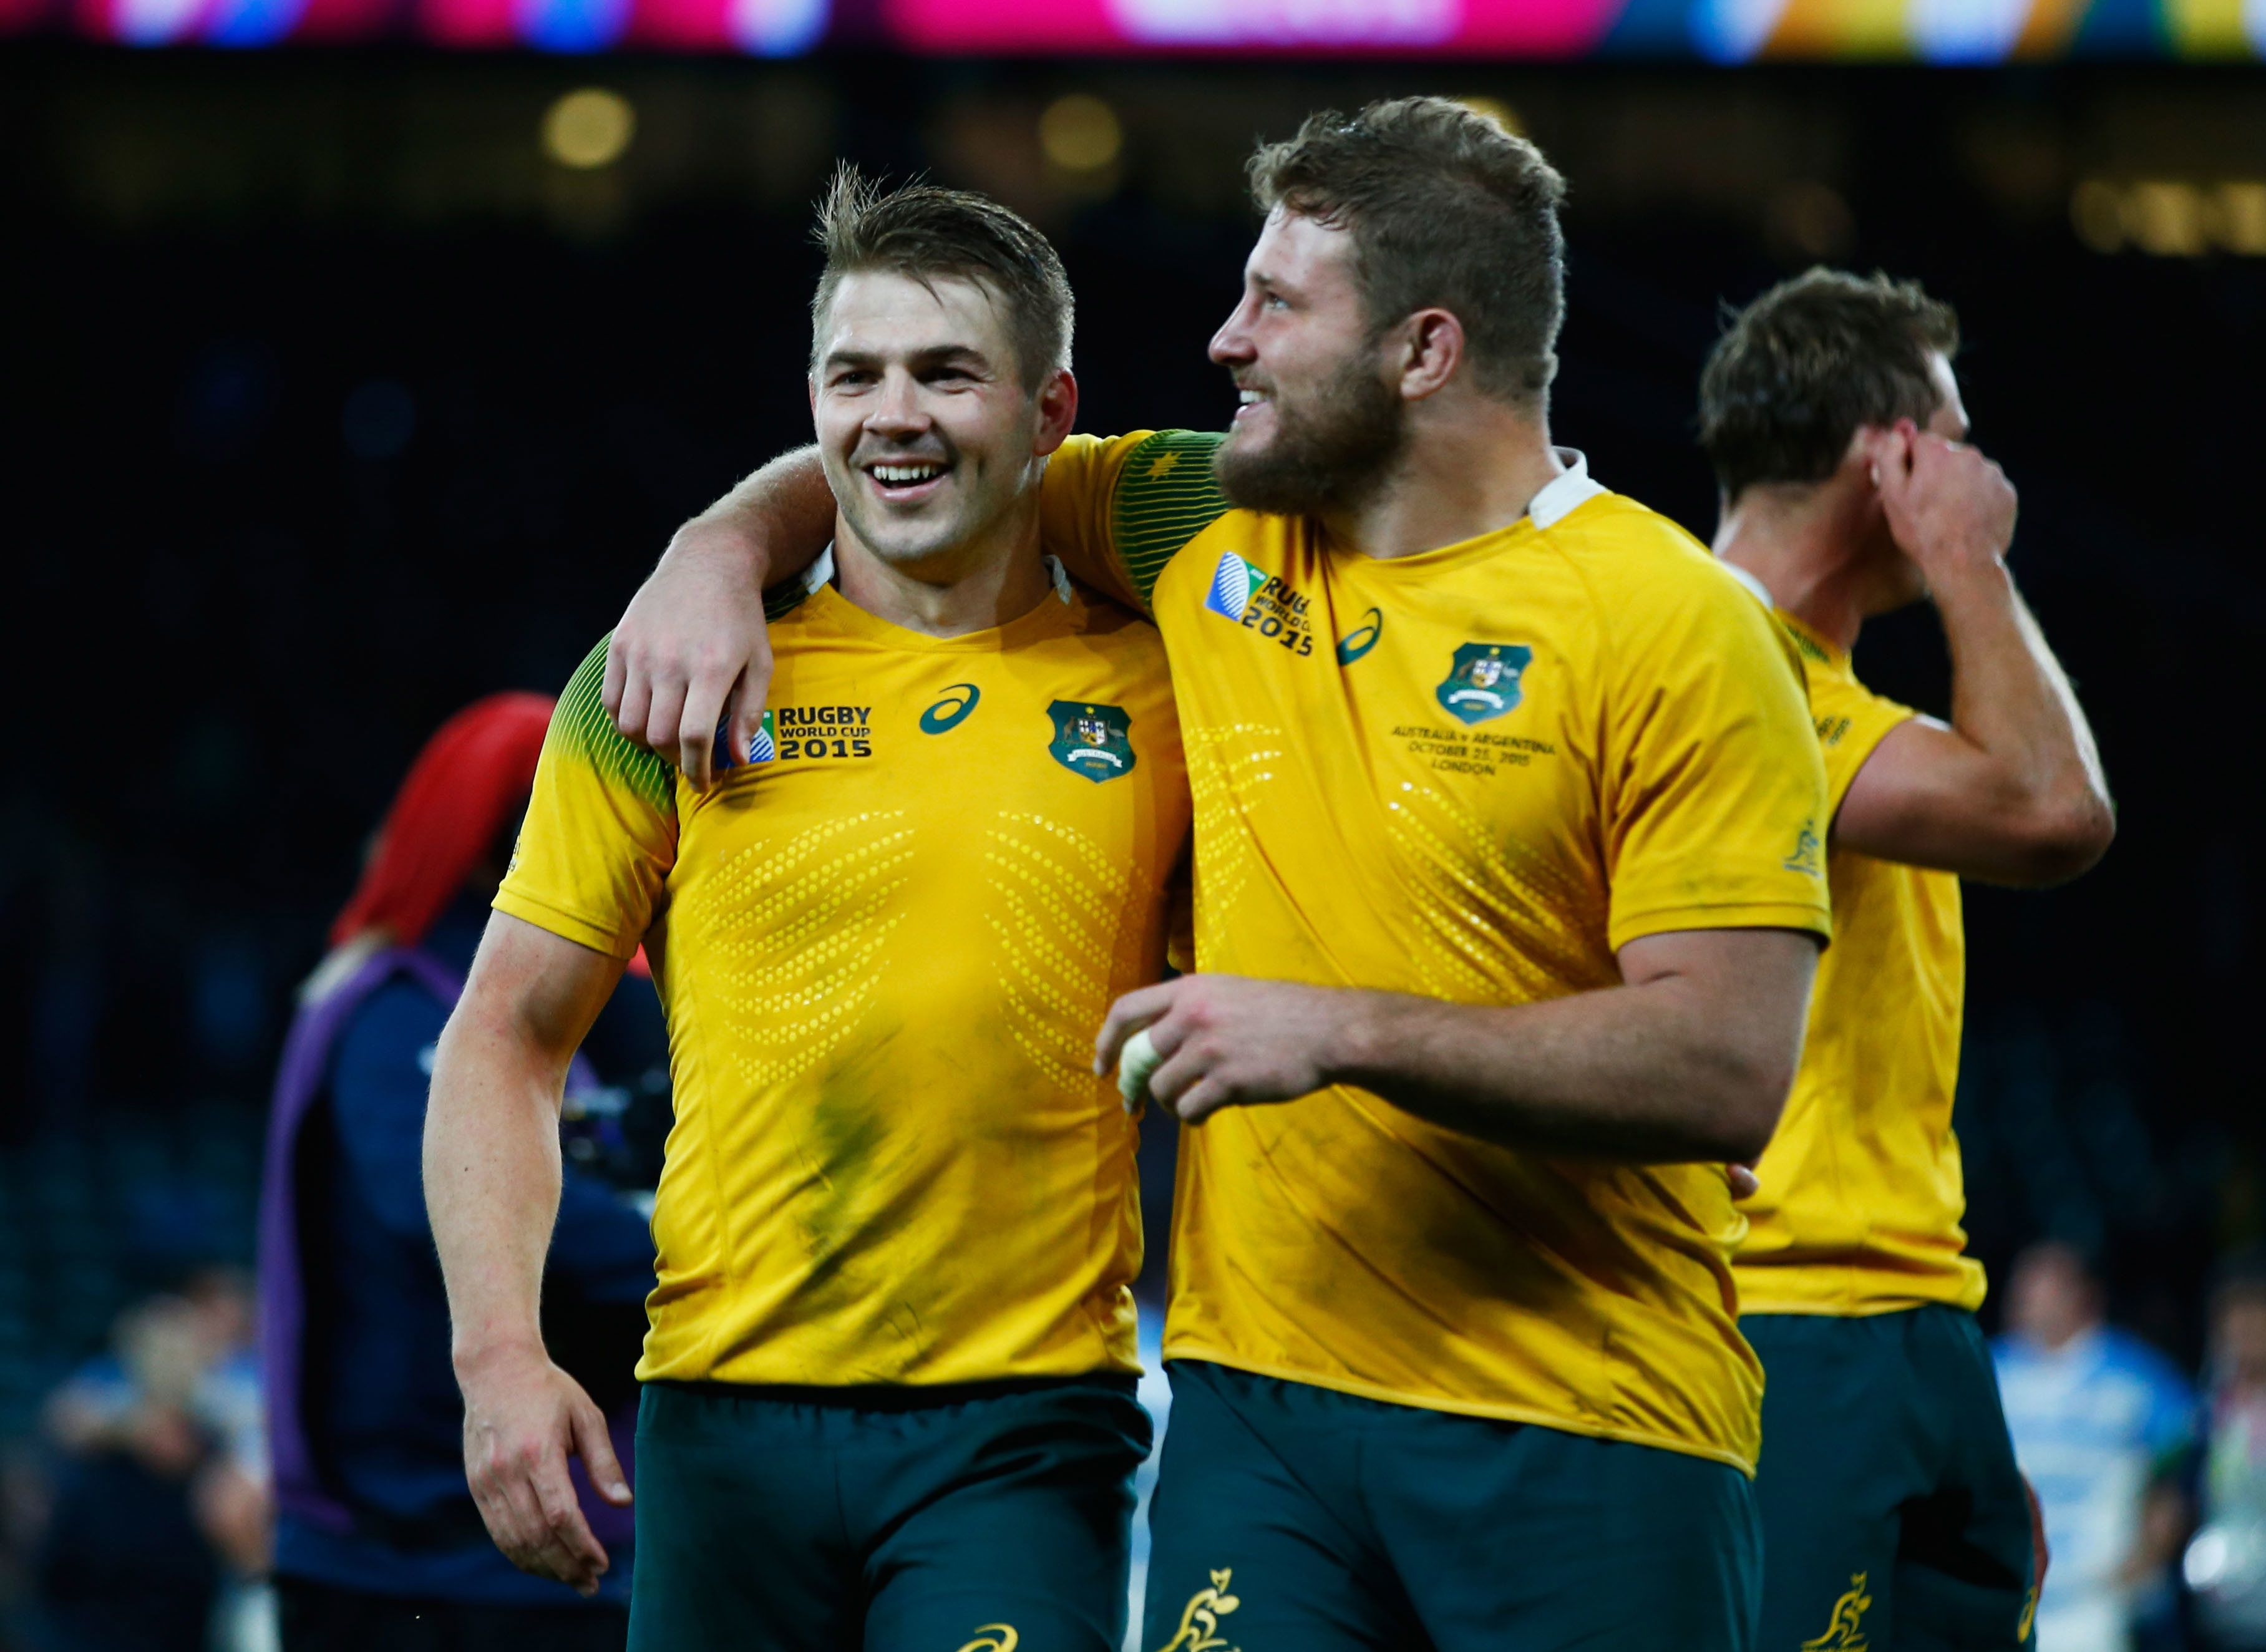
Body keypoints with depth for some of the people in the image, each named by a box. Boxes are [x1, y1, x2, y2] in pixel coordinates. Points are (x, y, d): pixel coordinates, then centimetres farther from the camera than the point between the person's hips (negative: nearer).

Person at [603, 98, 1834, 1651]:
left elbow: (1731, 1071, -15)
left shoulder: (1675, 629, -7)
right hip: (1259, 1398, 4)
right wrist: (725, 546, 6)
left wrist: (1347, 1032, -19)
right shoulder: (1216, 533, 11)